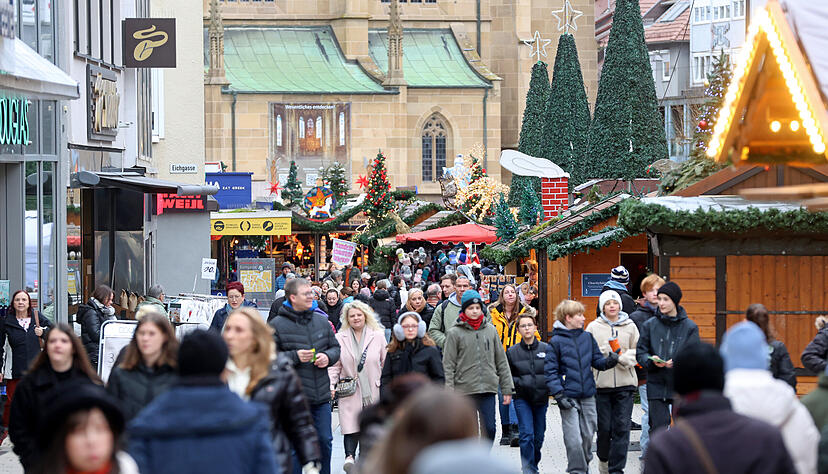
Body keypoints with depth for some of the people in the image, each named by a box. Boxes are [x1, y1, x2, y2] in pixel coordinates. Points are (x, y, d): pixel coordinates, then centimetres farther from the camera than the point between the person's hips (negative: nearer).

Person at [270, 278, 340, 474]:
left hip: (321, 396, 5)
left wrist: (328, 356, -4)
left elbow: (335, 347, 18)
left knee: (324, 441, 14)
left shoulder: (322, 321, 8)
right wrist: (295, 357, -20)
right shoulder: (277, 325, -8)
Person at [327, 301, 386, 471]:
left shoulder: (378, 336, 5)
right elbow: (334, 365, 5)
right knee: (351, 425, -15)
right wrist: (331, 386, -8)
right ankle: (350, 456, -25)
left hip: (373, 391, 1)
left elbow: (386, 363, 9)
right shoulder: (340, 338, 4)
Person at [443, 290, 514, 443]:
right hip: (464, 390, -2)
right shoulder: (455, 333, 0)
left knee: (489, 428, -3)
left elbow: (501, 361, 13)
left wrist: (507, 389, 9)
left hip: (488, 389, 2)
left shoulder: (491, 330, 9)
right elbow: (448, 365, -2)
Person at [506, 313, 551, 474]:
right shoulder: (512, 352, 0)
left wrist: (548, 383, -10)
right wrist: (520, 382, -10)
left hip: (541, 397, 2)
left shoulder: (546, 349, 0)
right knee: (526, 435, -13)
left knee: (538, 436, 10)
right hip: (522, 398, -2)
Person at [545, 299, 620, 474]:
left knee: (588, 435, 11)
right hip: (569, 397, -4)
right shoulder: (557, 341, -6)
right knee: (573, 439, -6)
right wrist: (559, 395, -14)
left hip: (588, 395, 4)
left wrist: (608, 361, -13)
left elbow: (596, 360, 11)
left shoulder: (587, 337, 7)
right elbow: (550, 370, -6)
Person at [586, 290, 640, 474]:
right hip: (602, 382, -1)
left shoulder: (630, 326, 9)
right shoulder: (593, 327, 5)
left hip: (625, 383, 1)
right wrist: (603, 352, -14)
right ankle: (603, 459, 26)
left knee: (622, 427, -5)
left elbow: (638, 351, 8)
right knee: (604, 426, 2)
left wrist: (625, 358, -11)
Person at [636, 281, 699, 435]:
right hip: (656, 386, 1)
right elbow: (640, 352, 5)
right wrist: (651, 360, -16)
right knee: (658, 427, -4)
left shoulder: (689, 327, 1)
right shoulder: (650, 325, 5)